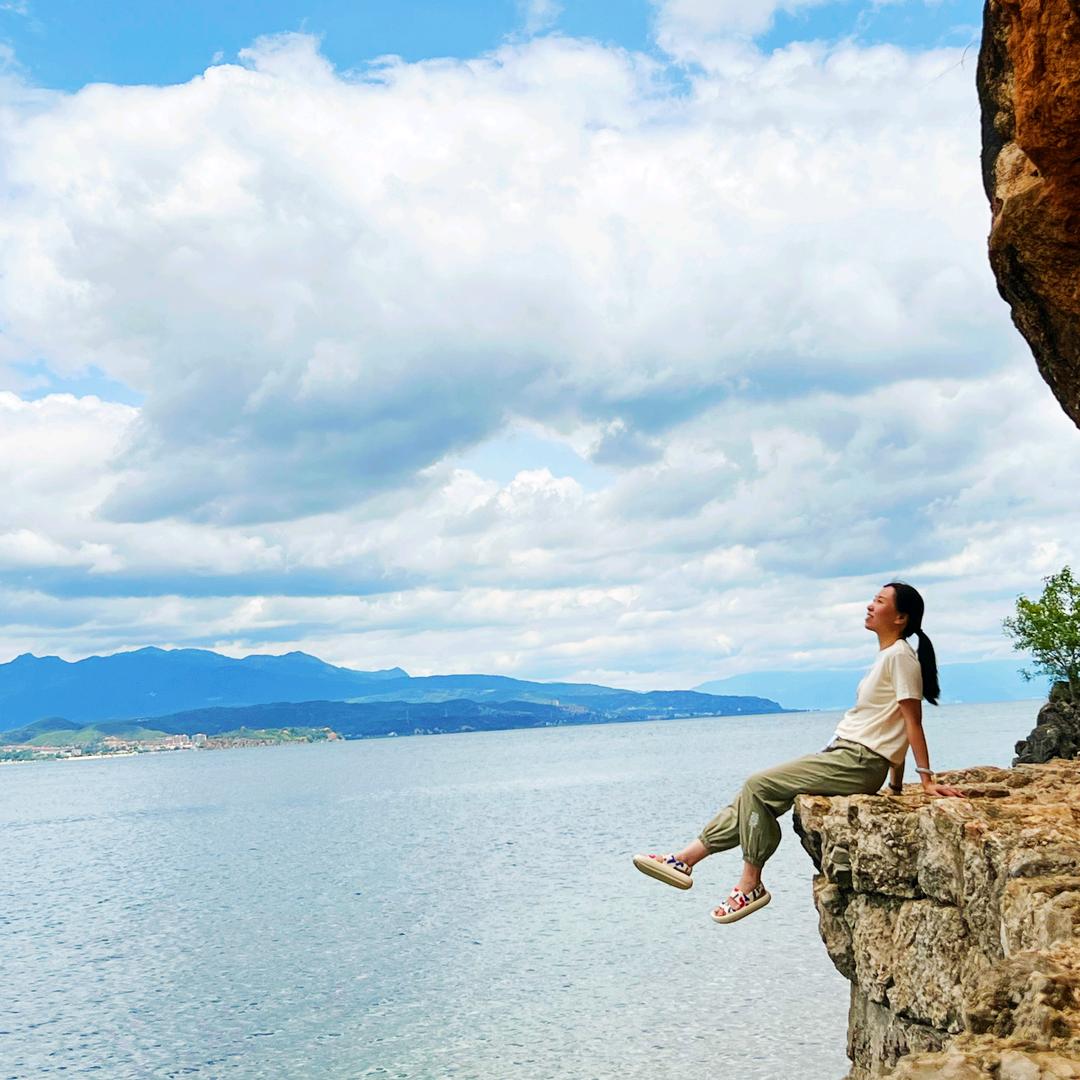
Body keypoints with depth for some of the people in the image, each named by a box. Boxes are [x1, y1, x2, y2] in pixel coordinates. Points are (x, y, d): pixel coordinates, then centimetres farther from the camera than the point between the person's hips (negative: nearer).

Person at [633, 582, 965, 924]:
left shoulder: (899, 655, -12)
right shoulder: (887, 655, 17)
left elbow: (913, 721, -15)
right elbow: (900, 725, 17)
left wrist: (927, 780, -16)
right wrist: (896, 784, 17)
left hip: (858, 763, -9)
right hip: (844, 756, 9)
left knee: (758, 786, -12)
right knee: (757, 794, 3)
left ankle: (750, 885, -4)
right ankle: (685, 859, 3)